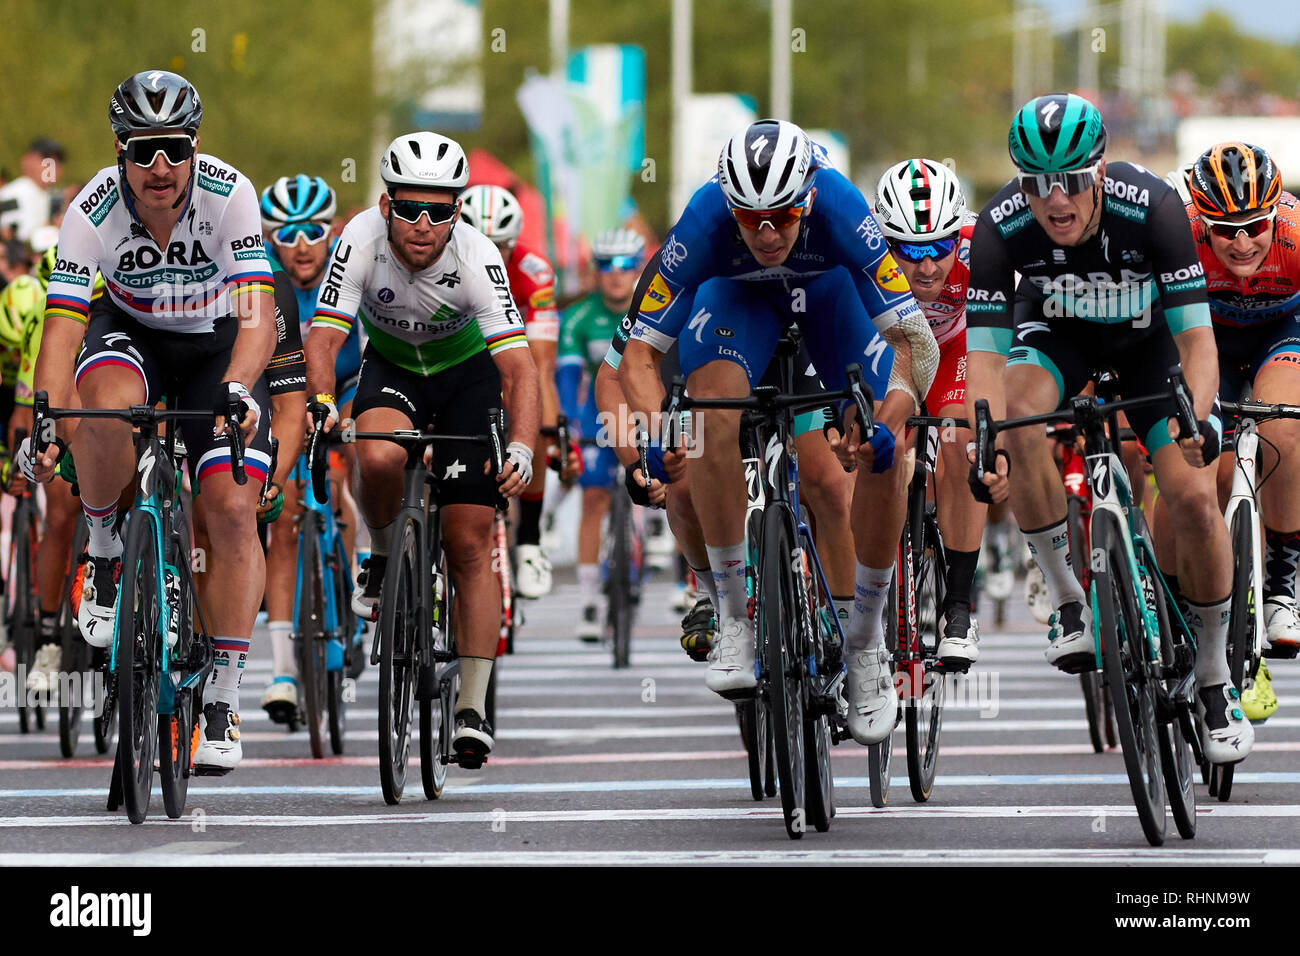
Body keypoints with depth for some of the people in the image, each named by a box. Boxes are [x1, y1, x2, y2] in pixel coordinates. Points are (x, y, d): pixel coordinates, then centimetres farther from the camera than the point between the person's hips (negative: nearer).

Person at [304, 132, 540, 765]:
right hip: (391, 366, 1)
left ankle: (472, 709, 2)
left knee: (470, 544, -6)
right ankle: (383, 559, -2)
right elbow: (323, 337, -30)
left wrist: (522, 448, -52)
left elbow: (518, 363, -36)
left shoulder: (475, 257, -31)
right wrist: (322, 403, -51)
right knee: (380, 457, -34)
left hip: (466, 372, -1)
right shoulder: (363, 240, -29)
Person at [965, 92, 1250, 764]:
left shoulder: (1150, 207, -35)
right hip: (1058, 331, 1)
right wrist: (987, 447, -48)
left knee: (1194, 499, -14)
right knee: (1018, 414, -33)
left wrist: (1199, 418, -52)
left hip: (1149, 332, -1)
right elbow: (985, 353, -31)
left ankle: (1214, 683, 7)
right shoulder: (1002, 227, -31)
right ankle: (1068, 603, -16)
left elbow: (1195, 337, -33)